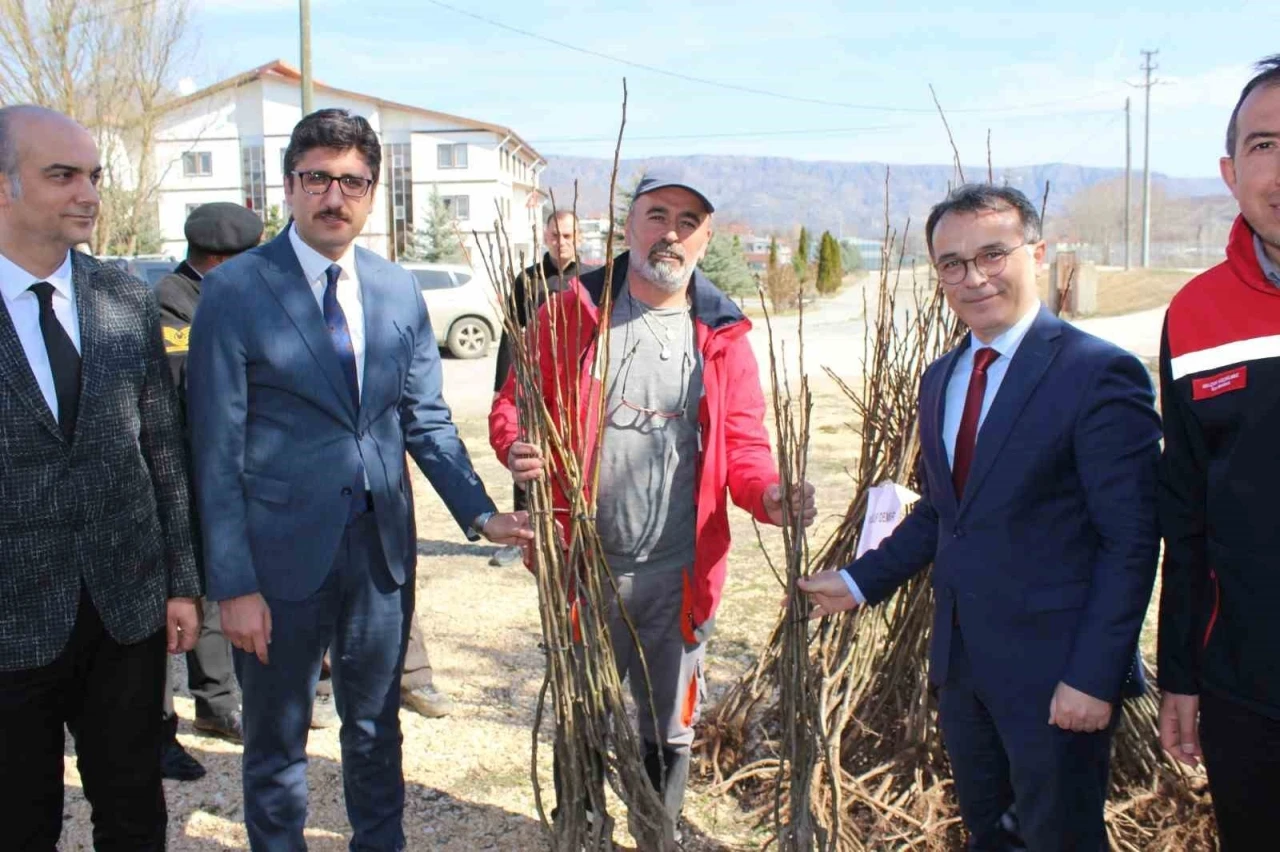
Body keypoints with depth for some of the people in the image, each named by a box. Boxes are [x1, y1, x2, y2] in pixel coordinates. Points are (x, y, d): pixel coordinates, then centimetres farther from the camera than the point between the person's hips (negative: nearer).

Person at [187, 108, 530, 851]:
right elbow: (217, 449, -10)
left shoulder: (400, 291, 4)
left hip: (382, 547, 4)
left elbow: (428, 421, 7)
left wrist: (481, 512, -6)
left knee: (376, 726, 21)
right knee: (277, 740, 14)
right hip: (283, 553, -4)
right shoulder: (236, 289, -9)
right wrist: (233, 583, -12)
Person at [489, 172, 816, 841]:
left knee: (667, 734, 17)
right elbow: (514, 403, 1)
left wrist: (772, 495, -21)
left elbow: (743, 446, 0)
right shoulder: (572, 312, -1)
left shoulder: (723, 335, 2)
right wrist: (517, 448, -22)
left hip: (677, 577, 1)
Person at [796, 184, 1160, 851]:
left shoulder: (1100, 374, -15)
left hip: (1054, 672, -6)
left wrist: (1093, 677, -18)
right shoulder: (940, 379, 9)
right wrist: (861, 581, 10)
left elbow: (1131, 543, -16)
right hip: (961, 663, 7)